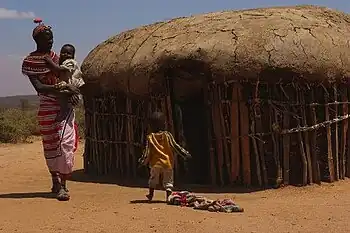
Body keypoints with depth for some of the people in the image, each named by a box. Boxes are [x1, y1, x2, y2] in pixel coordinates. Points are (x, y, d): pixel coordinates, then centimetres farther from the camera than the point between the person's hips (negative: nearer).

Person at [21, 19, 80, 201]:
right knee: (50, 145, 3)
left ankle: (61, 183, -2)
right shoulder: (30, 61, -6)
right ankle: (56, 181, 15)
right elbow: (39, 87, -16)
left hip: (65, 106, 4)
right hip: (47, 108, -4)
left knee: (65, 143, -5)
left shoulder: (55, 56, 13)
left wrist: (71, 89, -8)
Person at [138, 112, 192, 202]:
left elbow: (147, 151, -3)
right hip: (167, 163, -1)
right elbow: (175, 146, -4)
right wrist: (185, 154, 2)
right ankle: (168, 196, -5)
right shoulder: (167, 135, -5)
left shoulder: (150, 137, -4)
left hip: (155, 163, 1)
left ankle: (151, 194, 26)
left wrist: (142, 161, 9)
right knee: (168, 180, 7)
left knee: (153, 179, 20)